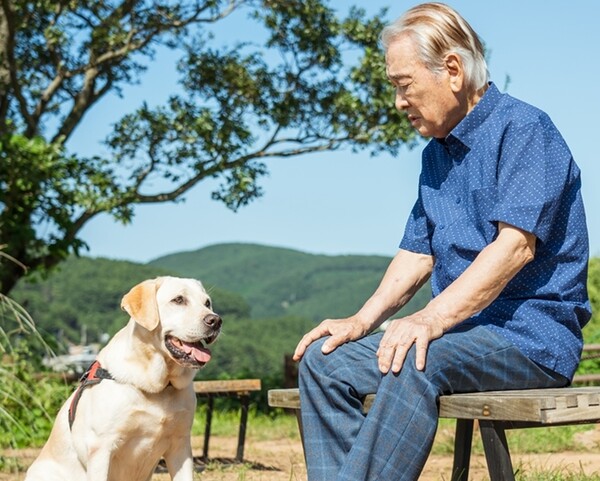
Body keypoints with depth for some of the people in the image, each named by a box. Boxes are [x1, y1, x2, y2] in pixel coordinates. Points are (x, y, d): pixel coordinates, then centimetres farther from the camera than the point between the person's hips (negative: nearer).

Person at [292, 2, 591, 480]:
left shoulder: (523, 130, -9)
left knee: (414, 361, -36)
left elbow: (515, 245, -22)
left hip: (533, 334, -8)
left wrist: (431, 319, -31)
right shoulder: (436, 154, 17)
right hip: (463, 330, 9)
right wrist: (363, 320, 1)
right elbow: (417, 255, 17)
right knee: (324, 359, -6)